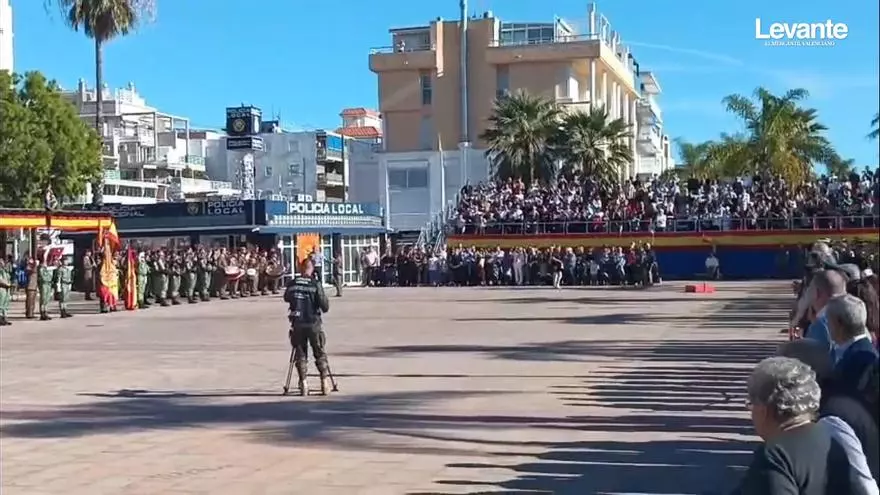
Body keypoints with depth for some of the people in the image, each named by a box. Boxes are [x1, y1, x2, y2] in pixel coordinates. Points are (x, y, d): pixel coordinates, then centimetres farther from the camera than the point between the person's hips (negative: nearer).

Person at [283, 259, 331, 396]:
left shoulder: (292, 284, 0)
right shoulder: (316, 284, -8)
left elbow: (286, 298, 18)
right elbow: (325, 307, -10)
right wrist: (326, 300, 10)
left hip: (297, 324, 2)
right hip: (313, 323, -2)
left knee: (300, 354, 10)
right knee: (320, 353, 11)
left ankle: (303, 384, 4)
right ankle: (325, 382, 11)